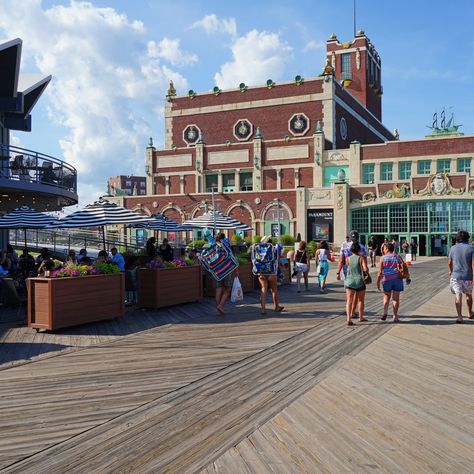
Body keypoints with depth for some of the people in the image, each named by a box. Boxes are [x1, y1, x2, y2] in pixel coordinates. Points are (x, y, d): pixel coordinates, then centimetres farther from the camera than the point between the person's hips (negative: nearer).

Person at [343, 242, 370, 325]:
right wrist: (367, 272, 3)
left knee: (349, 301, -3)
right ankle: (361, 317, 33)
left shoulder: (348, 259, 0)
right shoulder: (362, 258, -8)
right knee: (361, 300, 20)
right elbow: (365, 269, -18)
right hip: (359, 281, -1)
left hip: (349, 281, 1)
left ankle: (348, 318, -21)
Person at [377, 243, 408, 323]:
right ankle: (395, 317, 5)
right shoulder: (398, 257, 6)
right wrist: (407, 277, 5)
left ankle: (385, 312, -3)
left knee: (386, 296, 15)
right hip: (397, 278, 1)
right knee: (396, 298, 5)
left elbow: (380, 271, -4)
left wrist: (378, 282, 0)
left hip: (387, 279, -1)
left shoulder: (383, 258, -1)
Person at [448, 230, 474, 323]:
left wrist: (451, 271, 32)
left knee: (458, 296, -3)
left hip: (456, 275, 0)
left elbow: (449, 263, 12)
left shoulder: (453, 248, 3)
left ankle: (460, 317, -15)